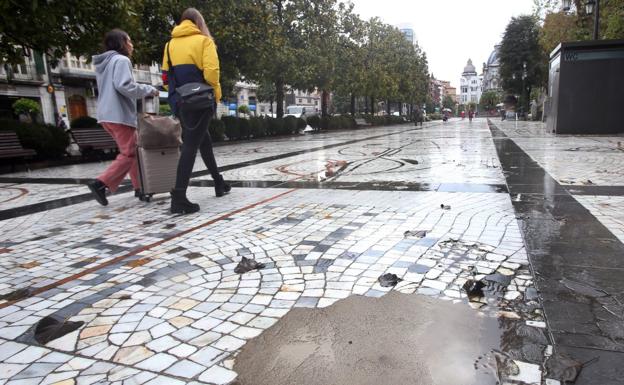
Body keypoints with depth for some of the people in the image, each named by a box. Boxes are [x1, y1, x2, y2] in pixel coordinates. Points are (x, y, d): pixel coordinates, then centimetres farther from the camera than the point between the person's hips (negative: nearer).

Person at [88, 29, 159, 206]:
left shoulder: (104, 63, 23)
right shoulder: (121, 60, -7)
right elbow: (124, 85, -21)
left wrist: (142, 91, 17)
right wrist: (148, 90, -9)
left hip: (107, 114, 10)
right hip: (119, 115, -10)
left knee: (132, 150, 14)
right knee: (129, 154, -6)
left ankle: (139, 186, 15)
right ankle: (101, 183, -15)